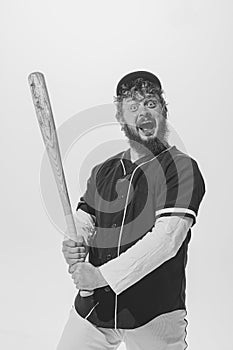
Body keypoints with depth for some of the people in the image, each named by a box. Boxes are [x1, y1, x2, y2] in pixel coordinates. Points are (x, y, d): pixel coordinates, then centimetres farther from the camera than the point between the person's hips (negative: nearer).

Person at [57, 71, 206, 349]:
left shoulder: (182, 167, -9)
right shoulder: (102, 171, 9)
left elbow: (167, 237, -19)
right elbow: (83, 221, 8)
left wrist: (102, 275, -21)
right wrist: (74, 246, -15)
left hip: (154, 315, -4)